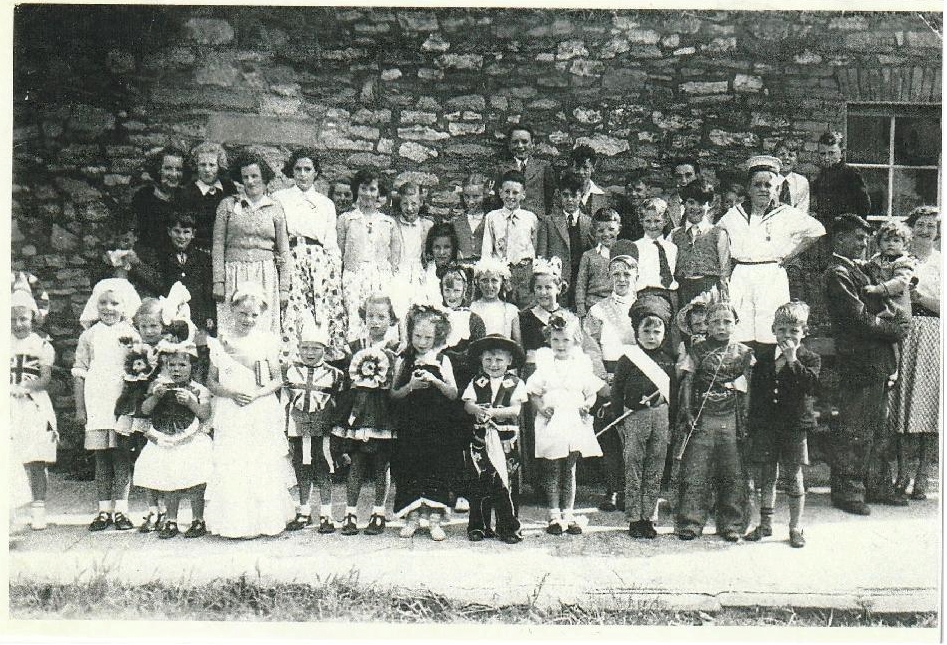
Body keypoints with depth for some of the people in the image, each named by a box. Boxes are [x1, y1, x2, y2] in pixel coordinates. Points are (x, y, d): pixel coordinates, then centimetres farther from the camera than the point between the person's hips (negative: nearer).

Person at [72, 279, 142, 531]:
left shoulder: (131, 334, 6)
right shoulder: (90, 335, 9)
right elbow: (79, 372, 10)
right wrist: (80, 407, 6)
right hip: (96, 404, 2)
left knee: (122, 458, -3)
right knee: (101, 460, 6)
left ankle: (120, 510, 4)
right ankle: (104, 511, 12)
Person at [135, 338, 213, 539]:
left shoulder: (198, 390, 0)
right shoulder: (159, 385, 7)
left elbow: (205, 415, -8)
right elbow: (145, 410, 0)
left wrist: (190, 402, -22)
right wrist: (156, 396, -16)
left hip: (191, 441, -3)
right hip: (164, 442, 3)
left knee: (194, 484, -5)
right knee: (169, 484, 10)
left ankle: (198, 521, 8)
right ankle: (171, 521, 20)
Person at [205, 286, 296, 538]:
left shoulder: (267, 340, 2)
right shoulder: (221, 341, 4)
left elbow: (278, 380, 4)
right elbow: (211, 382, 6)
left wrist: (257, 393, -13)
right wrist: (231, 392, -12)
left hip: (262, 413, -1)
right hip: (230, 415, 1)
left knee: (264, 467, 1)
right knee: (231, 467, -2)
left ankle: (265, 519, 12)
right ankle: (235, 523, 7)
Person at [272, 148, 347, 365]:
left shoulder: (326, 204, 20)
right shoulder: (279, 198, 15)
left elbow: (332, 243, 15)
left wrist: (337, 276, 7)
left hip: (321, 261, 2)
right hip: (291, 259, -2)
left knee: (328, 310, -10)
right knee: (291, 311, -13)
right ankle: (289, 361, -13)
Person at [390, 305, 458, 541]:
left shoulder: (442, 360, 4)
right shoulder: (403, 361, 6)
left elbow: (453, 394, -1)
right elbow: (394, 394, 3)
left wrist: (435, 381, -17)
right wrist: (410, 386, -15)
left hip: (436, 426, -1)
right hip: (409, 426, 1)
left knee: (436, 468, -2)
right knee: (409, 468, 1)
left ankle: (435, 518, 5)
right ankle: (412, 517, 13)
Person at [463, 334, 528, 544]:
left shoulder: (515, 383, 1)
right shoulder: (477, 382, 8)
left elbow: (516, 409, -9)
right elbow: (467, 404, -4)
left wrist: (493, 412, -23)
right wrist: (477, 409, -26)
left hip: (506, 440, -2)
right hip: (480, 438, 2)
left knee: (505, 483, 1)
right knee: (479, 483, 7)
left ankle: (508, 528, 11)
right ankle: (478, 526, 18)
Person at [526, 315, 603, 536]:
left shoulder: (582, 365, 7)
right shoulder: (544, 365, 4)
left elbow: (592, 392, 12)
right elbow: (533, 393, 5)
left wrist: (587, 404, -7)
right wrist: (541, 407, -12)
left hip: (574, 423, 1)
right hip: (551, 424, -1)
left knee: (569, 471, 8)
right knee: (552, 472, 2)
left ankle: (568, 514, 16)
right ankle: (554, 515, 9)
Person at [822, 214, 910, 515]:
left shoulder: (856, 271, 19)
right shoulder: (837, 274, -12)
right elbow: (860, 318, -18)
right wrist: (897, 330, -8)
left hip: (877, 364, 10)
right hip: (859, 363, -10)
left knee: (877, 429, 16)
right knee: (855, 431, -3)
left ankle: (877, 485, 25)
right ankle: (847, 490, 4)